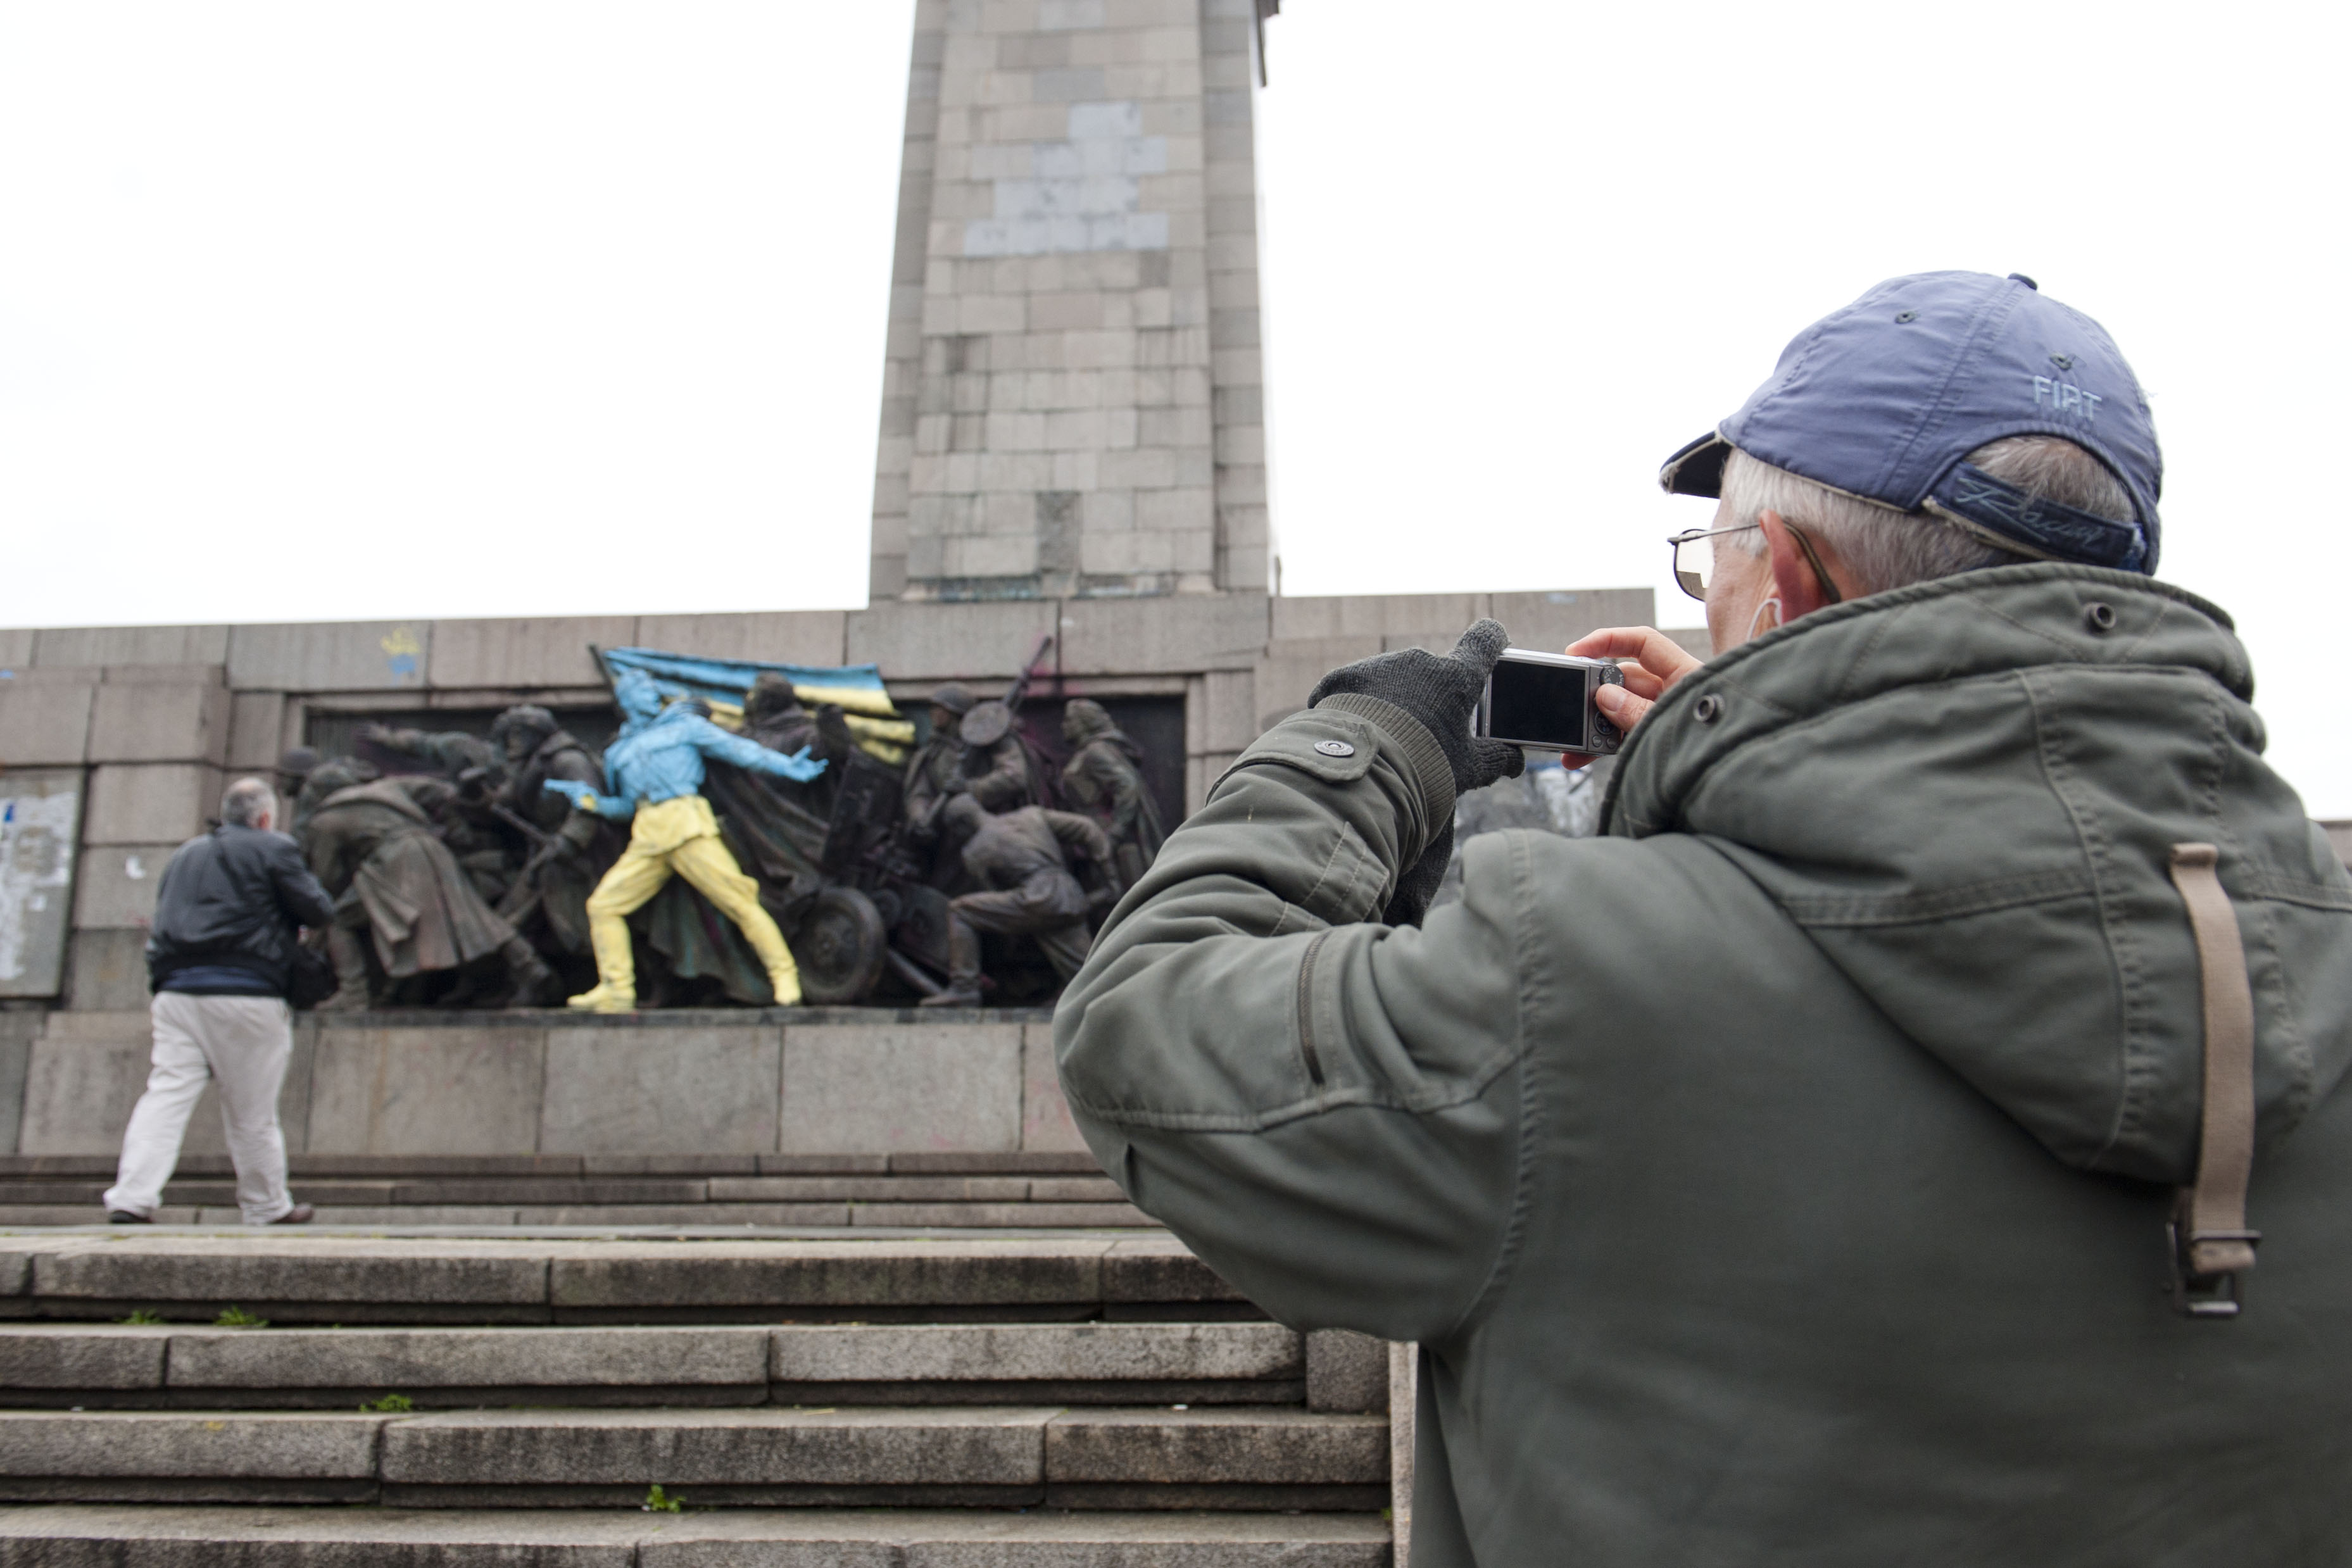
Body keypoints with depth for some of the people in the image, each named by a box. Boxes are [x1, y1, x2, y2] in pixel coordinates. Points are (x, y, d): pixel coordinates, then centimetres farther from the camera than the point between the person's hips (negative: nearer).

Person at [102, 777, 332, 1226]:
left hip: (176, 991, 5)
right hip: (245, 993, -5)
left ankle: (132, 1197, -11)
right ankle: (267, 1206, 17)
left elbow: (164, 924, 24)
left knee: (166, 1095, 1)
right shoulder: (274, 849, -1)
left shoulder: (184, 855, 21)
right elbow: (318, 911, -1)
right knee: (252, 1110, 5)